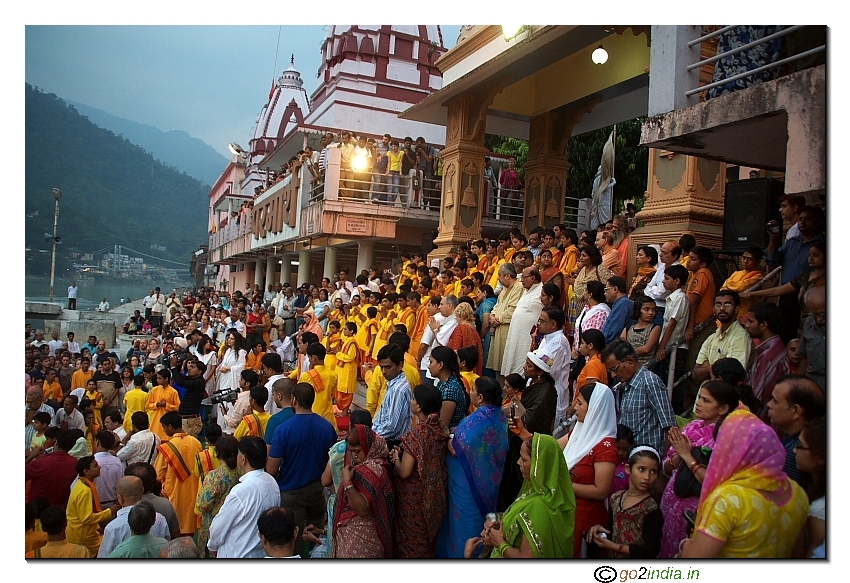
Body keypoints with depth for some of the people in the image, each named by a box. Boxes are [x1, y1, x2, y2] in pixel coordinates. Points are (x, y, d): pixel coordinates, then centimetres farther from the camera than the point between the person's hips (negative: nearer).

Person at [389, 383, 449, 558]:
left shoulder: (416, 434, -28)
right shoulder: (442, 428, -5)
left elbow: (404, 472, -27)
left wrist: (395, 458, -7)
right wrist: (404, 453, 7)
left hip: (415, 497, -7)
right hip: (435, 494, 7)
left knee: (412, 539, 13)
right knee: (429, 535, 26)